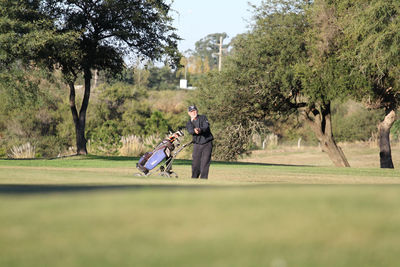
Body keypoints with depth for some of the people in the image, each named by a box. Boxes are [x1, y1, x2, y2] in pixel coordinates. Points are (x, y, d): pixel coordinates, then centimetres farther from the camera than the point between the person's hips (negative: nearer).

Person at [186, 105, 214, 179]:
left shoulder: (203, 118, 4)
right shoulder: (189, 123, 9)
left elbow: (206, 127, -15)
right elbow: (190, 131, -13)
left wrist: (200, 130, -37)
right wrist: (194, 131, -37)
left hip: (207, 144, -3)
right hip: (197, 144, 3)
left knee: (205, 164, -10)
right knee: (195, 164, 1)